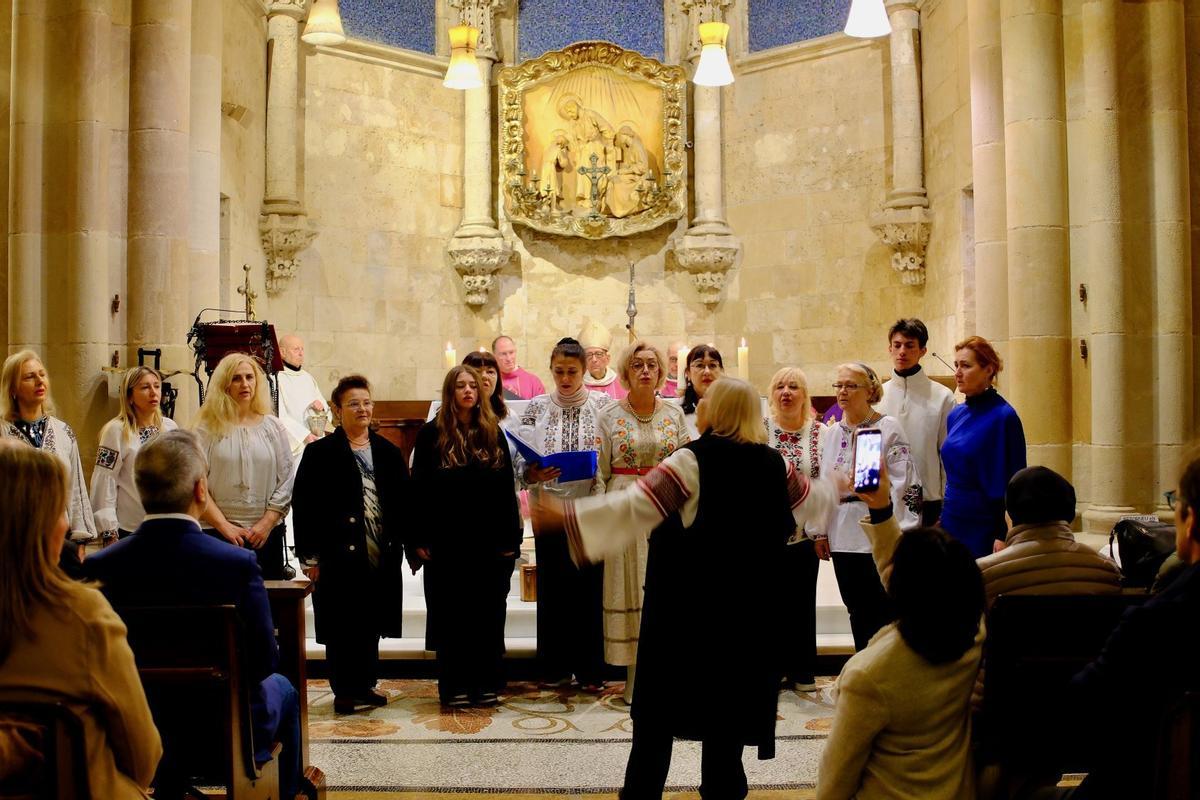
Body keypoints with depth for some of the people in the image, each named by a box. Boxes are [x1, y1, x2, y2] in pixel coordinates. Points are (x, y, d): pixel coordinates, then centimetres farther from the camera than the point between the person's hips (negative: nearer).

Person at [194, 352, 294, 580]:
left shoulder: (273, 427, 7)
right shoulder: (208, 429, 1)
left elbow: (286, 482, 5)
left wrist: (267, 523, -5)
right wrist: (224, 526, -10)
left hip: (266, 533, 2)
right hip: (217, 533, -2)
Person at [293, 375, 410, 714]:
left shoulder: (388, 452, 11)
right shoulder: (319, 453, -2)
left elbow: (403, 501, 13)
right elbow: (303, 506, -5)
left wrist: (403, 543, 6)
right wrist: (309, 556, -9)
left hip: (382, 556, 4)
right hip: (339, 556, -4)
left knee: (371, 624, 12)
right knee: (341, 626, 2)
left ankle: (365, 685, 26)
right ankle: (344, 690, 15)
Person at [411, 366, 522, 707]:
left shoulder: (493, 433, 9)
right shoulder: (433, 434, 1)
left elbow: (507, 487, 8)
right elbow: (420, 487, -1)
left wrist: (510, 537, 1)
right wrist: (421, 538, -8)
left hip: (490, 538, 2)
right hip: (449, 539, -2)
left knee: (489, 612, 6)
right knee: (452, 613, 4)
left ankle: (486, 683, 16)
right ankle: (454, 686, 13)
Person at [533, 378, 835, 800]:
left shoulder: (693, 461, -13)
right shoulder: (774, 465, 2)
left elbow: (636, 505, -21)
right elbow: (812, 497, 21)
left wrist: (566, 515, -19)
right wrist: (832, 490, 45)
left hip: (686, 603, -4)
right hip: (747, 608, 4)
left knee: (658, 711, 7)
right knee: (729, 703, 13)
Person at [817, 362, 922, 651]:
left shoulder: (888, 428, -5)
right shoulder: (832, 433, 12)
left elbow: (903, 483, -10)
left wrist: (899, 533, -15)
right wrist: (821, 531, 10)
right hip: (843, 535, 6)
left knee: (883, 610, -1)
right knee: (857, 611, 12)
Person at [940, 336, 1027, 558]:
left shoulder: (1004, 417, -12)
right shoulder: (956, 415, 8)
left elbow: (1012, 483, -14)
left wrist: (1003, 537, -16)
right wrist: (941, 518, 15)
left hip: (984, 528, -6)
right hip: (951, 522, 6)